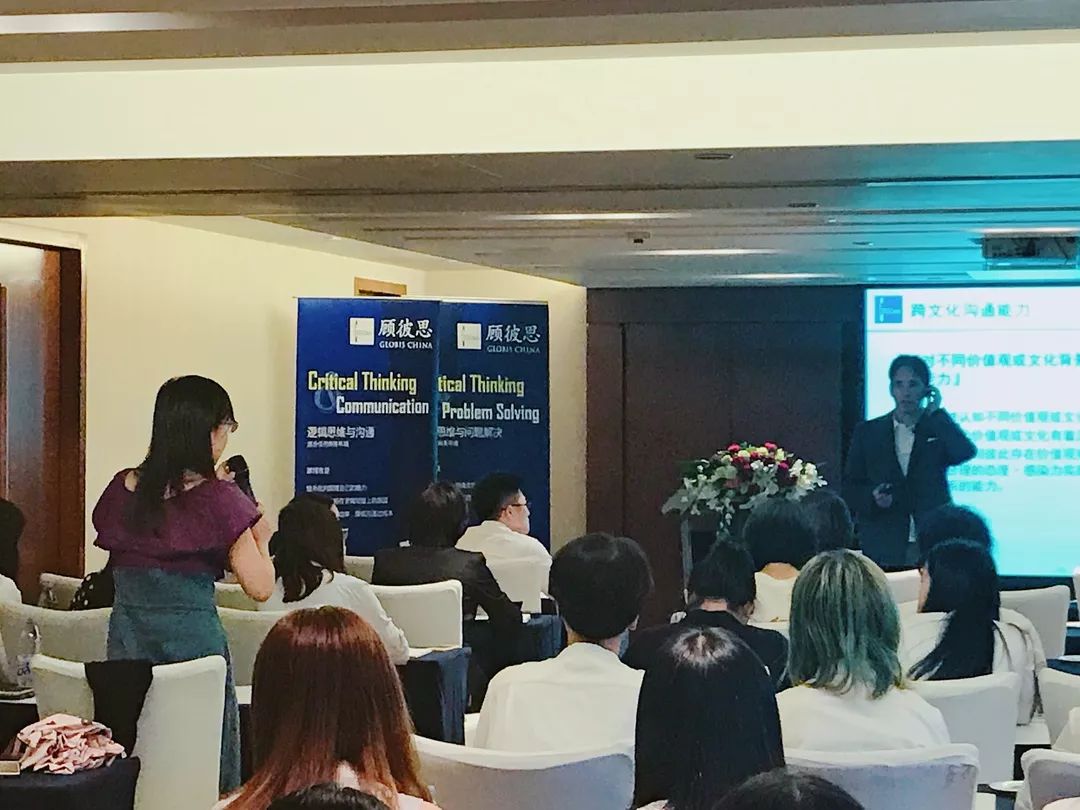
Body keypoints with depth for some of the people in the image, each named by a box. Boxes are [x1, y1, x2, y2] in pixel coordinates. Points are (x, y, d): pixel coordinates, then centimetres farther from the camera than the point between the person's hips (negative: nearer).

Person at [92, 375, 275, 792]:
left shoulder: (122, 488, 3)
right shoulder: (218, 499, -11)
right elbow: (259, 587, -12)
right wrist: (260, 538, 7)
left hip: (126, 640, 5)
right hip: (193, 639, -5)